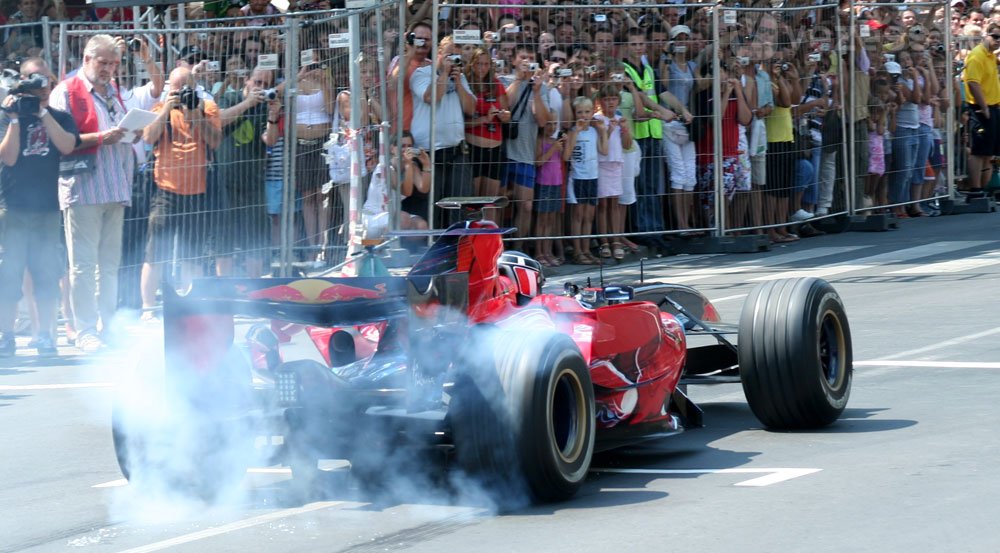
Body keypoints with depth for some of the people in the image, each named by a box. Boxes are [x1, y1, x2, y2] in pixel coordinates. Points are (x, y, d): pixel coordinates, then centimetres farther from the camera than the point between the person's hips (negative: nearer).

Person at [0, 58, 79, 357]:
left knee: (47, 274, 1)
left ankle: (44, 335, 6)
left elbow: (67, 146, -10)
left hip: (47, 208, 2)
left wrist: (42, 112, -12)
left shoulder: (61, 118, 9)